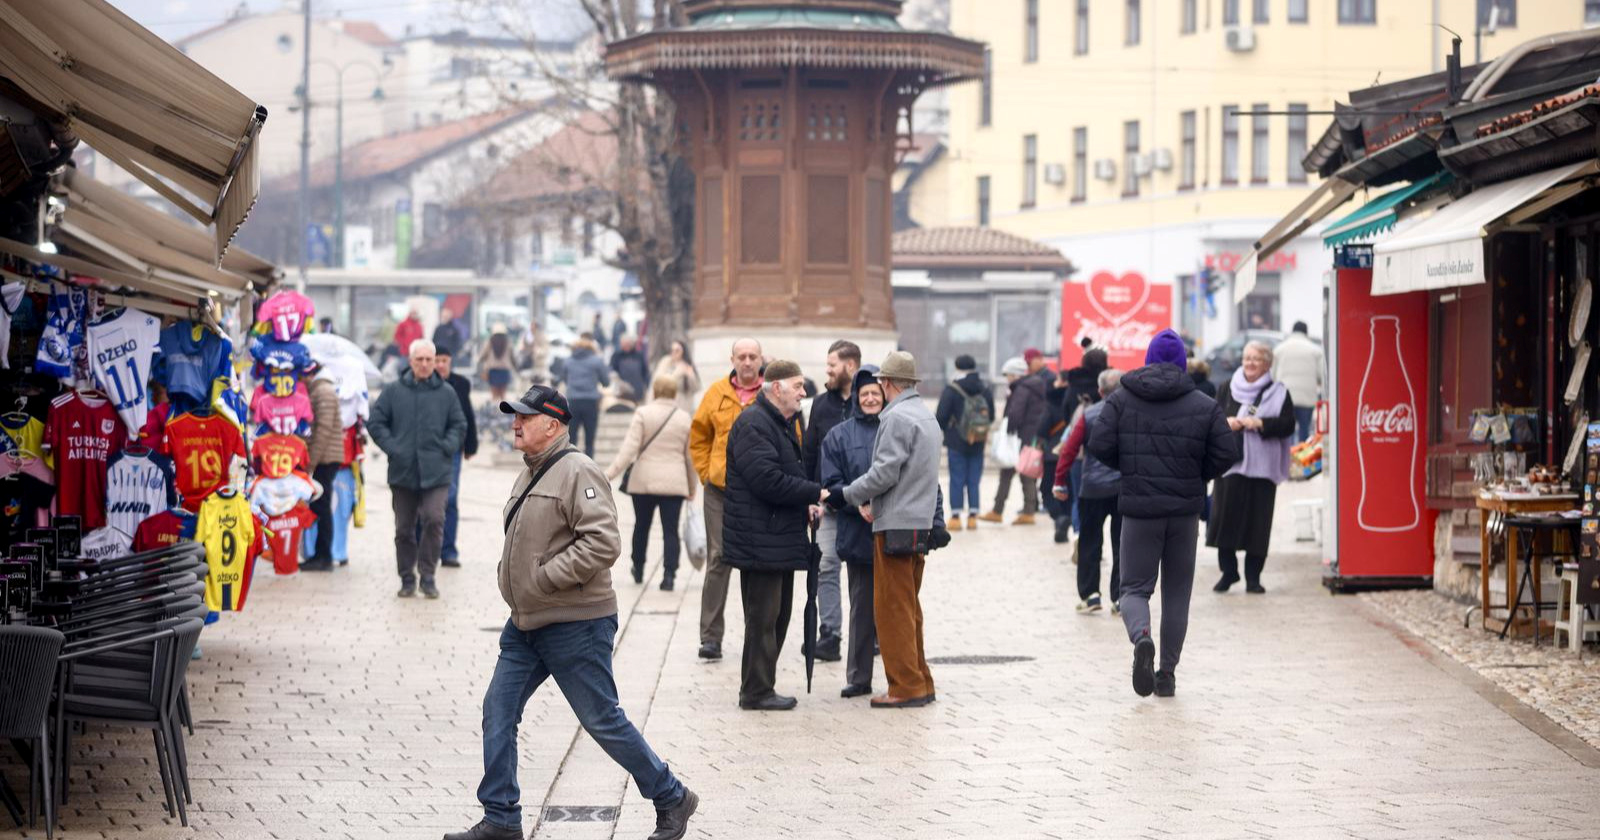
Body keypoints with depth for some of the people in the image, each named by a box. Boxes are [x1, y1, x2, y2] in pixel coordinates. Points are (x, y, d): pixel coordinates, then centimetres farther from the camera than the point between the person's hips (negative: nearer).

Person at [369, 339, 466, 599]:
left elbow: (459, 426, 13)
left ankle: (427, 575, -4)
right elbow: (375, 422, 6)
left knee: (434, 519, -16)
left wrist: (447, 447, -3)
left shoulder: (446, 393, 5)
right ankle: (407, 578, 18)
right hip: (402, 471, 1)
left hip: (436, 473, -1)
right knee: (404, 528, 7)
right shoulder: (394, 391, 3)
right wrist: (392, 447, -5)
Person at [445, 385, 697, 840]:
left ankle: (671, 799, 15)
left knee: (602, 720, -1)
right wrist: (511, 576, 12)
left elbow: (604, 543, -26)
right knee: (499, 711, 6)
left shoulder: (577, 472, -17)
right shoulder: (531, 474, 14)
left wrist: (544, 577, -22)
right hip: (526, 623, 9)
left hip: (575, 625, -9)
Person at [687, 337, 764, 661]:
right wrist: (706, 473, 5)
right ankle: (710, 637, 1)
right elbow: (698, 437, 14)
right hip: (721, 489, 1)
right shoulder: (717, 392, 5)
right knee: (718, 559, 0)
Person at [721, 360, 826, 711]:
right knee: (763, 617, -6)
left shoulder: (785, 423, 18)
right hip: (760, 540, -10)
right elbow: (767, 480, -24)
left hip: (781, 536, 10)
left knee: (779, 614, 14)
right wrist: (815, 493, -16)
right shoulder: (753, 425, -16)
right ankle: (757, 692, 0)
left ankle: (760, 687, 21)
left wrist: (806, 503, 5)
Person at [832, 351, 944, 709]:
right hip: (920, 524, 9)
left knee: (893, 608, -5)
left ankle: (906, 686, -4)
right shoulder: (927, 417, 17)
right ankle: (920, 685, 17)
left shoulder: (897, 418, -13)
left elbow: (884, 474, -18)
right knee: (909, 608, 14)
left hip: (896, 527, -9)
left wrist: (843, 496, -9)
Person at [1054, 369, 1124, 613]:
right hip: (1127, 489, 1)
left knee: (1090, 543, 9)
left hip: (1093, 489, -1)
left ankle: (1090, 594, 6)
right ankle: (1120, 597, 5)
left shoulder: (1088, 415, -3)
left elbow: (1070, 449, -4)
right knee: (1122, 544, 6)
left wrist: (1059, 481, 3)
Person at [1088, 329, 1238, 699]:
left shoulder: (1121, 399, -1)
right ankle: (1167, 673, 12)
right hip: (1185, 510, 1)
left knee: (1135, 587, 6)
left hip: (1138, 507, -1)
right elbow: (1227, 453, -4)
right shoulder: (1203, 405, 0)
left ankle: (1141, 636, -26)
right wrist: (1195, 477, 13)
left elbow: (1099, 444, -8)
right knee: (1177, 592, 11)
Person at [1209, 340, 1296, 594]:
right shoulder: (1227, 389, 13)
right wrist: (1226, 422, -11)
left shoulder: (1279, 393, 5)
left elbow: (1287, 425, -4)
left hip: (1262, 466, -2)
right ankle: (1228, 570, 12)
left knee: (1258, 521, -1)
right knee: (1225, 515, -2)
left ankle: (1253, 576, 7)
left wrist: (1259, 423, -17)